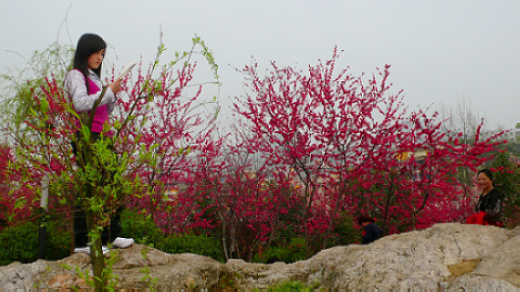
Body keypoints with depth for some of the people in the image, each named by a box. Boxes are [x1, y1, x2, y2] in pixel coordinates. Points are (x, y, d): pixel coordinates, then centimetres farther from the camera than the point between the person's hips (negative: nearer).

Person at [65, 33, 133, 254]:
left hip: (103, 137, 9)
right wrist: (108, 91, -13)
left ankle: (110, 236, 13)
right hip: (87, 137, -9)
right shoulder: (75, 75, -1)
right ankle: (82, 242, -7)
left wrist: (113, 95, 8)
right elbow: (81, 104, -17)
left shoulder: (94, 77, 24)